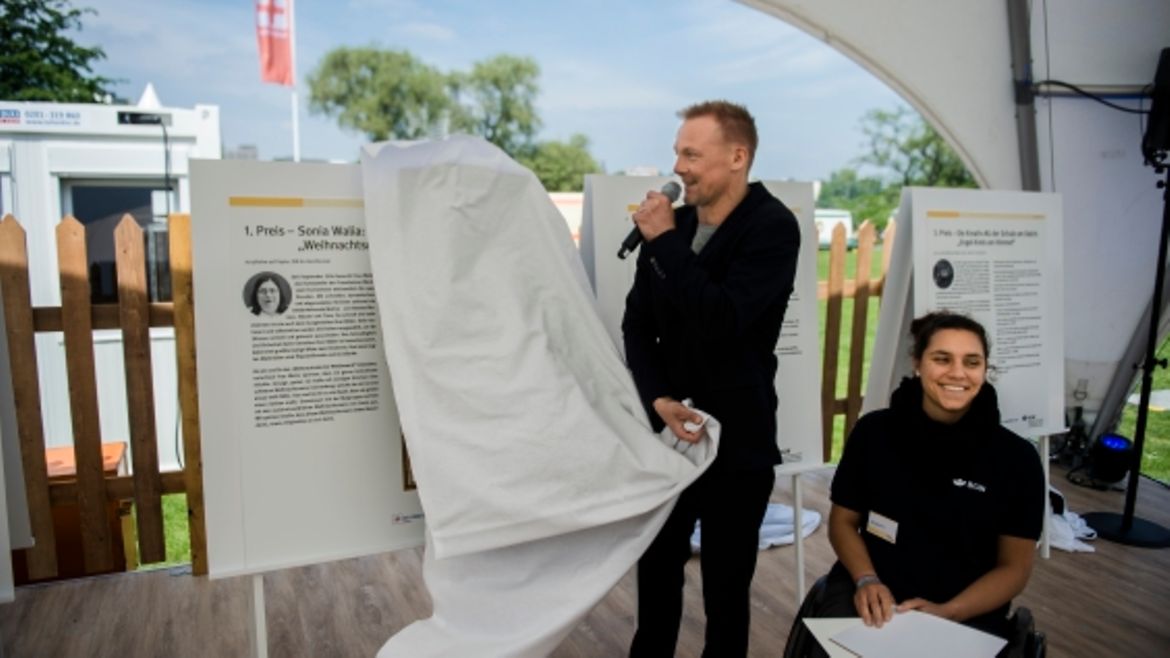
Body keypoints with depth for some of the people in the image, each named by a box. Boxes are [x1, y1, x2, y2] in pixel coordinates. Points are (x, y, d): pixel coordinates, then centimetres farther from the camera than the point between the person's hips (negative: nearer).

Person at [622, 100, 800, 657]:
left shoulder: (773, 228, -13)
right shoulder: (669, 225, 2)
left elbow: (721, 320, -26)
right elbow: (637, 324, 3)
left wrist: (666, 242, -21)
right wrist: (658, 399, -12)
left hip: (737, 440, -5)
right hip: (667, 431, 5)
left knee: (726, 586, 10)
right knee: (657, 565, 20)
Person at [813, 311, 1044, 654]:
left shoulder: (1017, 458, -3)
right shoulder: (874, 432, -2)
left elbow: (1014, 567, 2)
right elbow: (844, 521, 7)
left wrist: (947, 613, -13)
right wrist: (867, 581, -11)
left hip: (967, 613, 1)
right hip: (870, 597, 0)